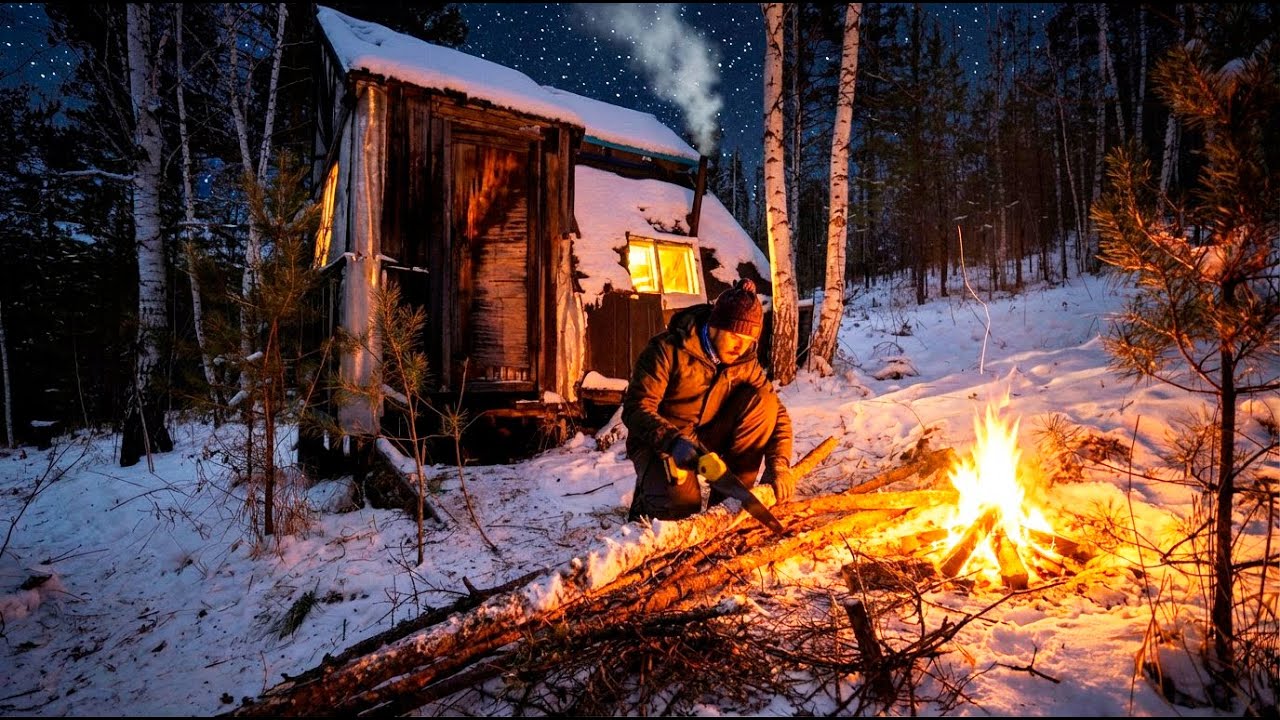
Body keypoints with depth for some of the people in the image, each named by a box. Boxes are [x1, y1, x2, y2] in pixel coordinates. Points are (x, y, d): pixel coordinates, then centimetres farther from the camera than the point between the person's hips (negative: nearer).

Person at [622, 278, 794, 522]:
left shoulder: (744, 362, -6)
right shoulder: (668, 350, -21)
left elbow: (776, 412, -6)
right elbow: (636, 408, -23)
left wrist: (778, 465, -22)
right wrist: (673, 442, -39)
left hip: (706, 440, 5)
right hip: (659, 444, -5)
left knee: (762, 400, -17)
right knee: (681, 507, -32)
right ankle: (649, 493, 7)